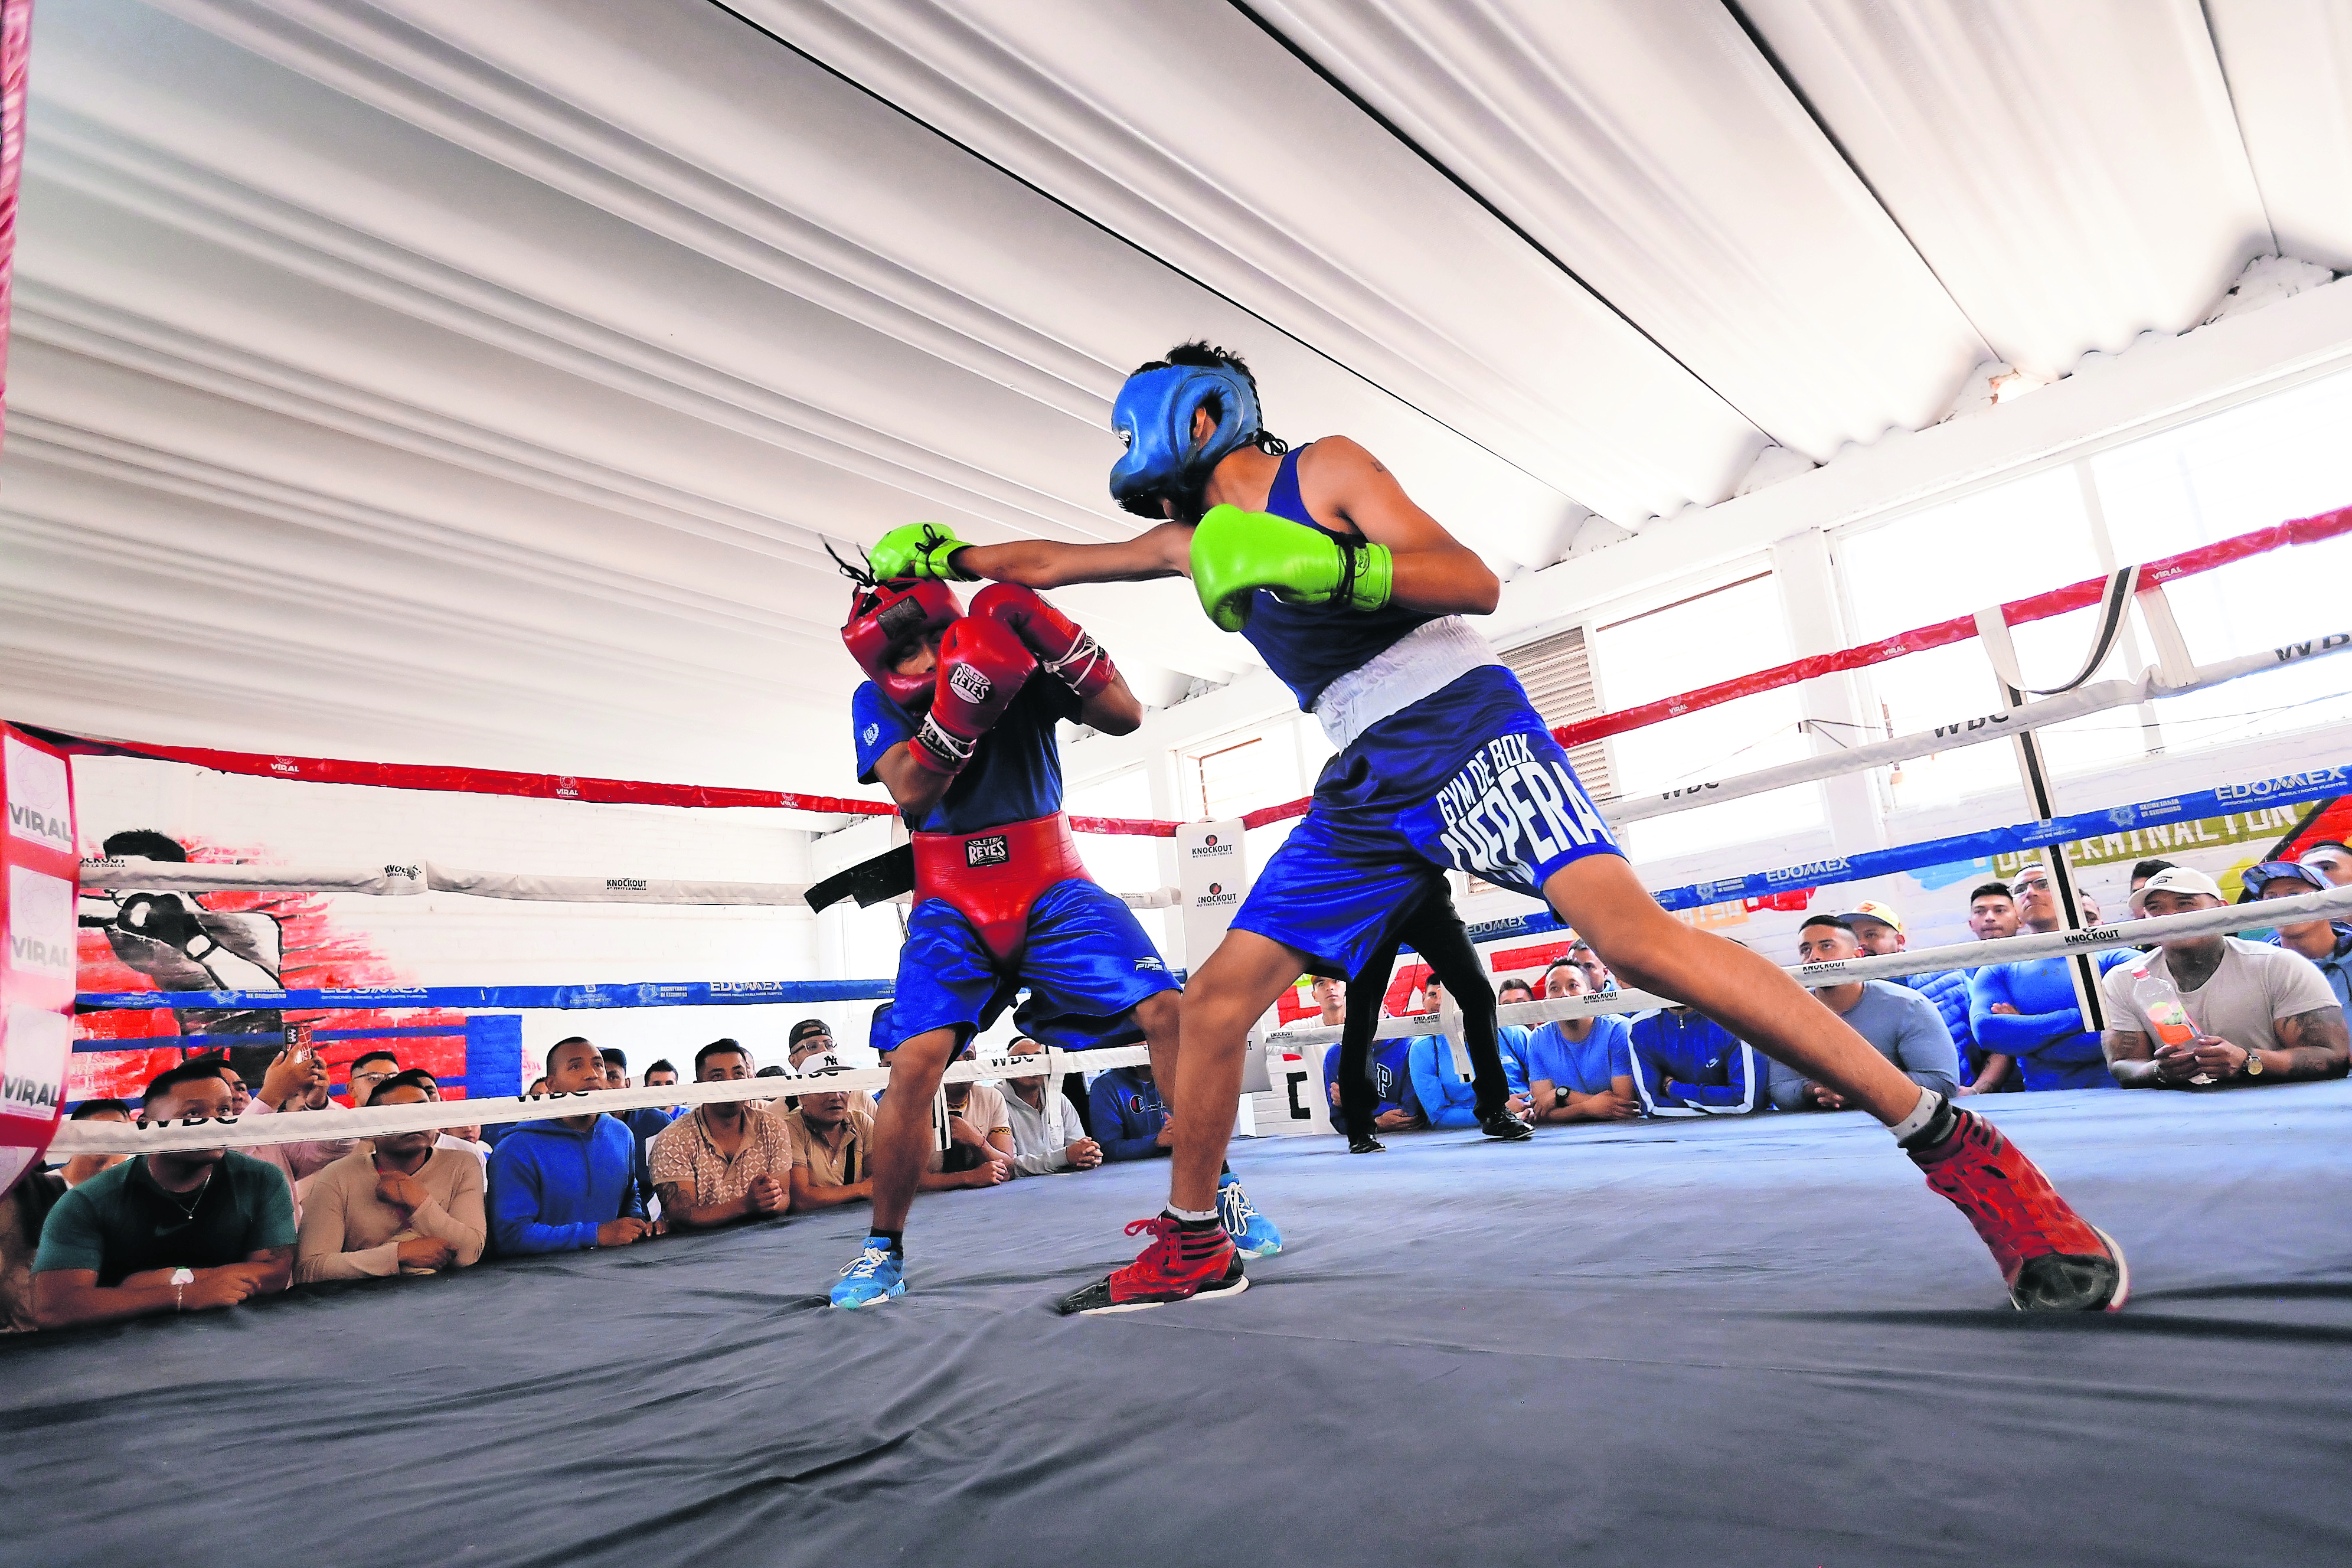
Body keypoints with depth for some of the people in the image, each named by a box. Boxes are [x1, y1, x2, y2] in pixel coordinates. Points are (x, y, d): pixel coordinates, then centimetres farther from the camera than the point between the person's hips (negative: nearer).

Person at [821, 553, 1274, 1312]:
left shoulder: (1018, 660, -6)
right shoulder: (877, 701, -3)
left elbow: (1125, 717, -15)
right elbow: (911, 792, -20)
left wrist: (1050, 636, -28)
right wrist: (961, 698, -36)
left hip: (1052, 887, 0)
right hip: (952, 906, 0)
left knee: (1167, 1012, -16)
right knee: (915, 1061, -17)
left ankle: (1218, 1198, 2)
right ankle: (883, 1250, 5)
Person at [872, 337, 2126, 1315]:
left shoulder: (1322, 468, 1)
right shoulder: (1195, 536, 21)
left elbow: (1474, 580, -9)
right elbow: (1056, 564, 32)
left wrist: (1325, 562, -22)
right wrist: (946, 555, 23)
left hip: (1457, 722, -7)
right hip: (1362, 782, 7)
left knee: (1634, 935, -26)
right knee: (1218, 996, 1)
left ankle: (1959, 1148, -14)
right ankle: (1191, 1245, 17)